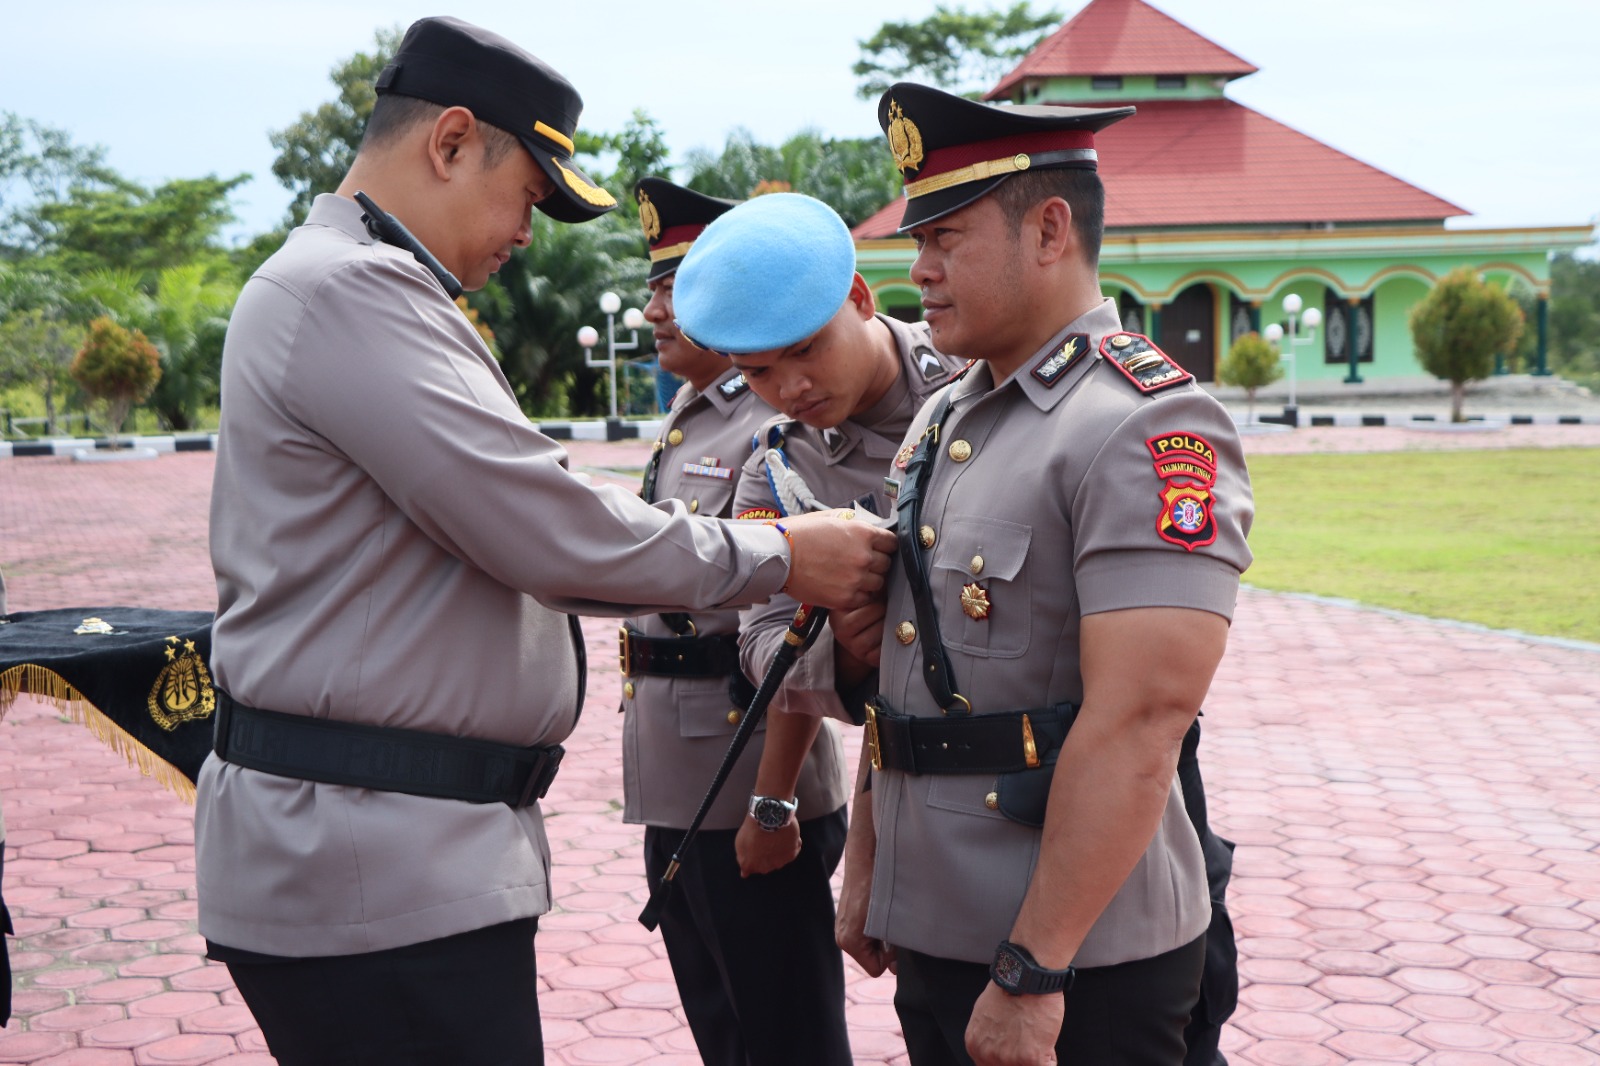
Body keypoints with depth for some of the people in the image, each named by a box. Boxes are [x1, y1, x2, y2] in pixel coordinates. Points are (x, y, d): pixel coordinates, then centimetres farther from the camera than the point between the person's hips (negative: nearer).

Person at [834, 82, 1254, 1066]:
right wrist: (865, 863, 16)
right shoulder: (944, 422, 11)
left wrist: (1034, 972, -24)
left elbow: (1139, 719, -24)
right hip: (931, 938, 8)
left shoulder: (1149, 429, -16)